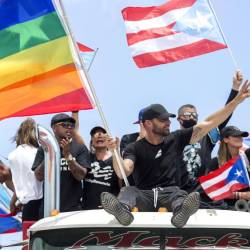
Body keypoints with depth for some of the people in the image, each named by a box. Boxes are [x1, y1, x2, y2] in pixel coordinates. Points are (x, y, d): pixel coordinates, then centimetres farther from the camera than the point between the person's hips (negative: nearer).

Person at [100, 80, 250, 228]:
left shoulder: (176, 139, 14)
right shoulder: (135, 148, 8)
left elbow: (209, 124, 12)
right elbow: (123, 173, -10)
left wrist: (238, 100, 7)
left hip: (170, 192, 0)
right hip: (144, 194, 0)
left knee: (181, 196, -34)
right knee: (127, 191, -31)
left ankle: (181, 211, -70)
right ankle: (122, 210, -66)